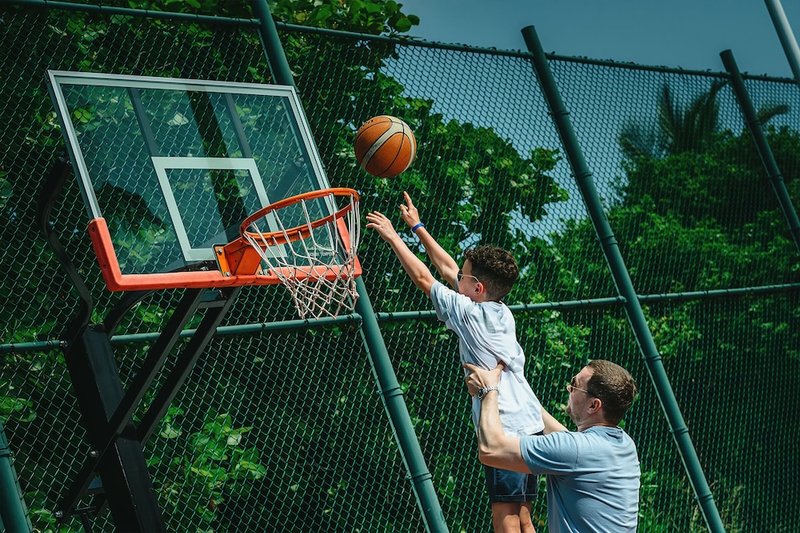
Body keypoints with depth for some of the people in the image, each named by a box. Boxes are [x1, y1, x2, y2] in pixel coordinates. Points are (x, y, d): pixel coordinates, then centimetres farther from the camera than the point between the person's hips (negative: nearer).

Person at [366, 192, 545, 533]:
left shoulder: (470, 313, -6)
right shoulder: (501, 312, 15)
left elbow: (424, 279, 3)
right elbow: (447, 269, 24)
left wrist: (393, 236, 13)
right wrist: (417, 227, 31)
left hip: (504, 429, -9)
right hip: (529, 424, 9)